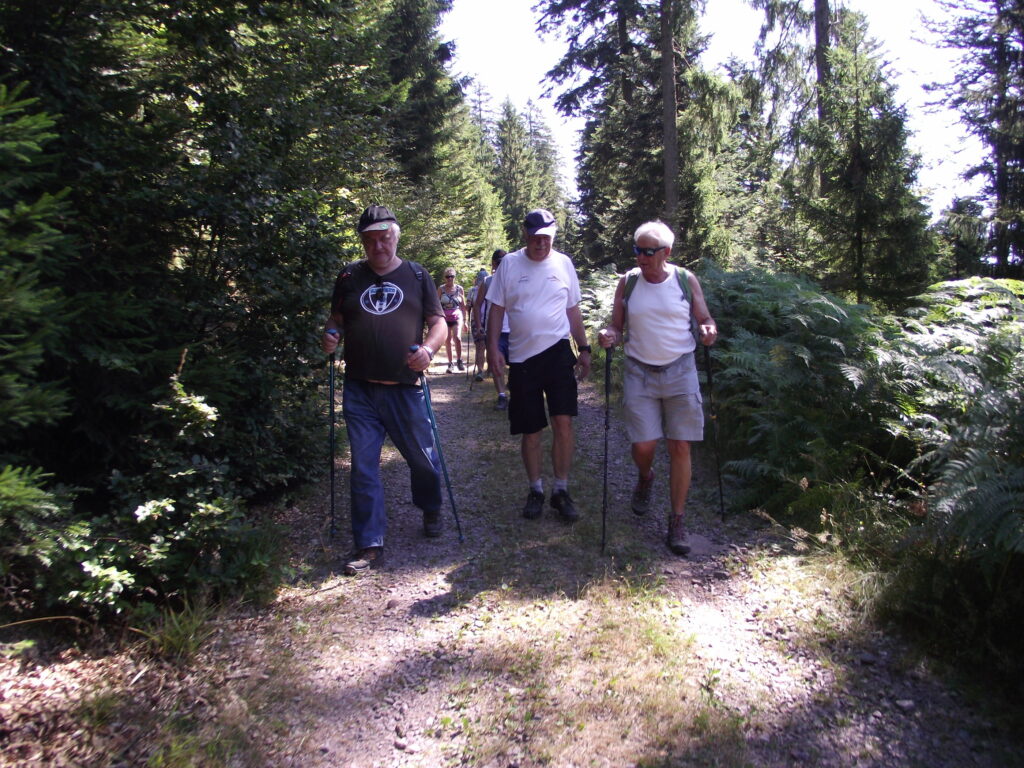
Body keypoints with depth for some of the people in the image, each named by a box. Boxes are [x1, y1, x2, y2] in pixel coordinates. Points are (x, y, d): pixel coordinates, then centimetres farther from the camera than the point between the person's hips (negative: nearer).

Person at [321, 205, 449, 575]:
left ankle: (431, 510, 41)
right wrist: (330, 335, -5)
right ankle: (369, 544, 12)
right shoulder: (349, 276, 10)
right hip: (360, 389, 1)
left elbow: (438, 322, 5)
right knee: (363, 466, 1)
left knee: (423, 457, 11)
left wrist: (428, 349, -15)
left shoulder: (416, 275, 7)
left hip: (405, 388, -1)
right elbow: (336, 319, 18)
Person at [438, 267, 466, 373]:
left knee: (457, 337, -19)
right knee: (447, 341, 2)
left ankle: (459, 360, -2)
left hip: (457, 317, 0)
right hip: (445, 318, 0)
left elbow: (463, 305, 9)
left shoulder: (459, 289, 3)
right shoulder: (441, 289, -1)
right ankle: (450, 363, 13)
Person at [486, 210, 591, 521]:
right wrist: (493, 349, -6)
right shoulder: (509, 264, 2)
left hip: (558, 352, 1)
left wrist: (584, 349, 9)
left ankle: (561, 491, 6)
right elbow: (496, 309, 3)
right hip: (522, 357, 0)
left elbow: (573, 311, 13)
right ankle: (535, 490, 23)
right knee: (530, 430, 7)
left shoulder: (563, 263, 7)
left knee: (563, 422, -8)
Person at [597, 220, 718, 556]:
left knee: (680, 447, -1)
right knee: (643, 445, -4)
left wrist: (709, 330, -16)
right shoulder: (628, 282, 2)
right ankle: (645, 478, 35)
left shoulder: (686, 280, 0)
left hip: (680, 371, 0)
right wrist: (608, 336, -16)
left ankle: (677, 523, 11)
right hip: (640, 372, 1)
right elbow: (617, 327, 6)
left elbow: (705, 319, 7)